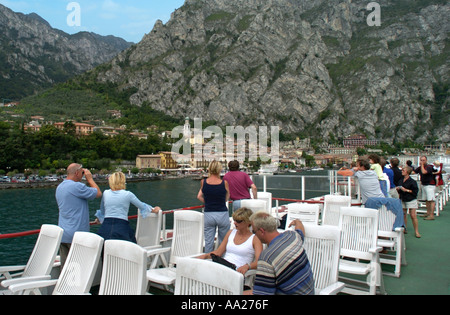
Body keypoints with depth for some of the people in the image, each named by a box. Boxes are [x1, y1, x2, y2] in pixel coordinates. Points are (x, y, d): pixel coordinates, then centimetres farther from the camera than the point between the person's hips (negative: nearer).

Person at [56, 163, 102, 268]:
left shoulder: (59, 187, 12)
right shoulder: (77, 186, -16)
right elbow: (98, 193, -9)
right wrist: (90, 178, 3)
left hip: (63, 235, 8)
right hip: (77, 235, -8)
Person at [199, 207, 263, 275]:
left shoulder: (255, 239, 4)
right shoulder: (231, 233, 21)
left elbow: (259, 261, -8)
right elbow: (218, 252, 20)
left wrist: (247, 266, -29)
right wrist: (205, 256, 1)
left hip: (237, 270, -5)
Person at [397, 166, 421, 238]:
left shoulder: (412, 181, -11)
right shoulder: (401, 181, 8)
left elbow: (415, 191, -13)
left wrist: (406, 190, -16)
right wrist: (398, 189, -1)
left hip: (411, 200, -6)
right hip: (403, 200, 6)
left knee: (413, 215, -7)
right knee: (403, 215, 8)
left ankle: (416, 231, 1)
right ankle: (404, 229, 21)